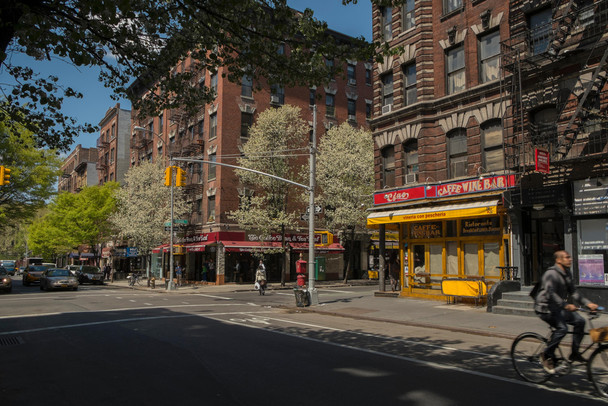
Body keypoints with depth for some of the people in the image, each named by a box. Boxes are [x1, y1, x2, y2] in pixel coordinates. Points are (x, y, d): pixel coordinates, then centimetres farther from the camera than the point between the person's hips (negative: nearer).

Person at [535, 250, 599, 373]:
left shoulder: (567, 273, 10)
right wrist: (566, 305, -41)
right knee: (562, 328, -25)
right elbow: (550, 294, -31)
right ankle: (546, 355, -9)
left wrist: (588, 303, 2)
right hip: (546, 308, -9)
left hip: (558, 308, 9)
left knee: (579, 321, -5)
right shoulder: (551, 274, -19)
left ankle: (574, 354, 8)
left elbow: (573, 292, 13)